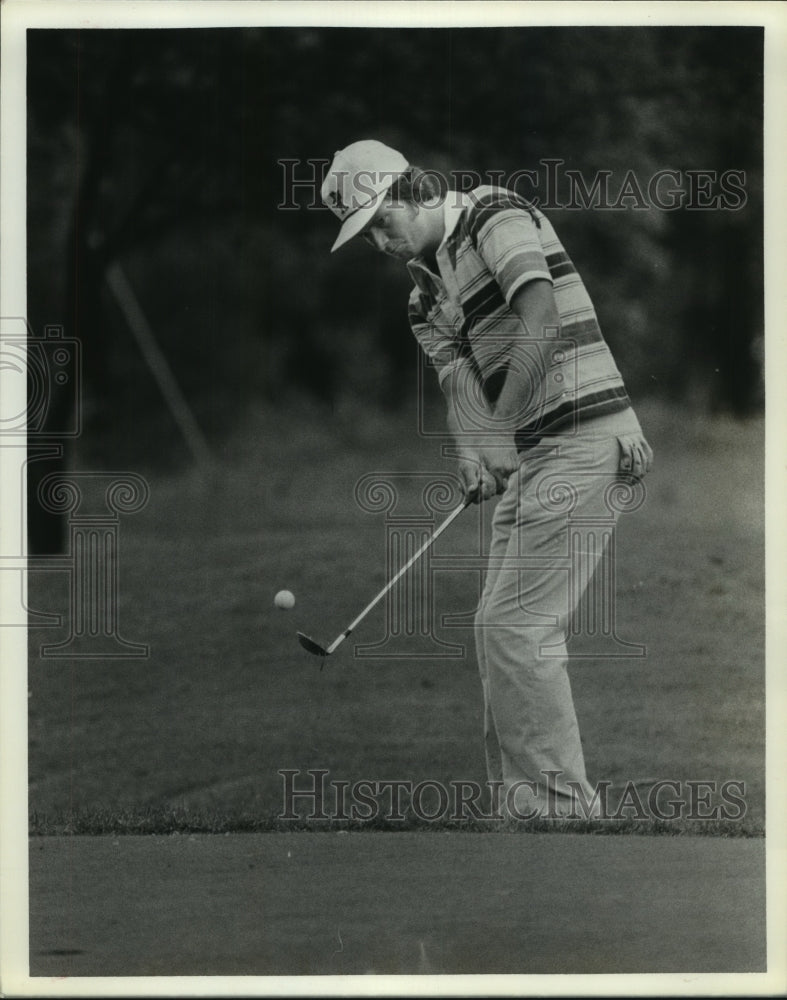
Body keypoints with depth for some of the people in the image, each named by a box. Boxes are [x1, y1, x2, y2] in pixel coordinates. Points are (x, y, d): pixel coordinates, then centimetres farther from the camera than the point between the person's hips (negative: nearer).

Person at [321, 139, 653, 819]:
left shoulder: (496, 218, -8)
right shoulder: (428, 290, 17)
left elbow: (542, 322, -21)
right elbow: (458, 378, 7)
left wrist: (501, 432, -23)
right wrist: (475, 457, -14)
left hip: (582, 439, -9)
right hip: (530, 457, 9)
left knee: (512, 625, -13)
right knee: (505, 629, 9)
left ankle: (559, 802, -10)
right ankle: (521, 804, 14)